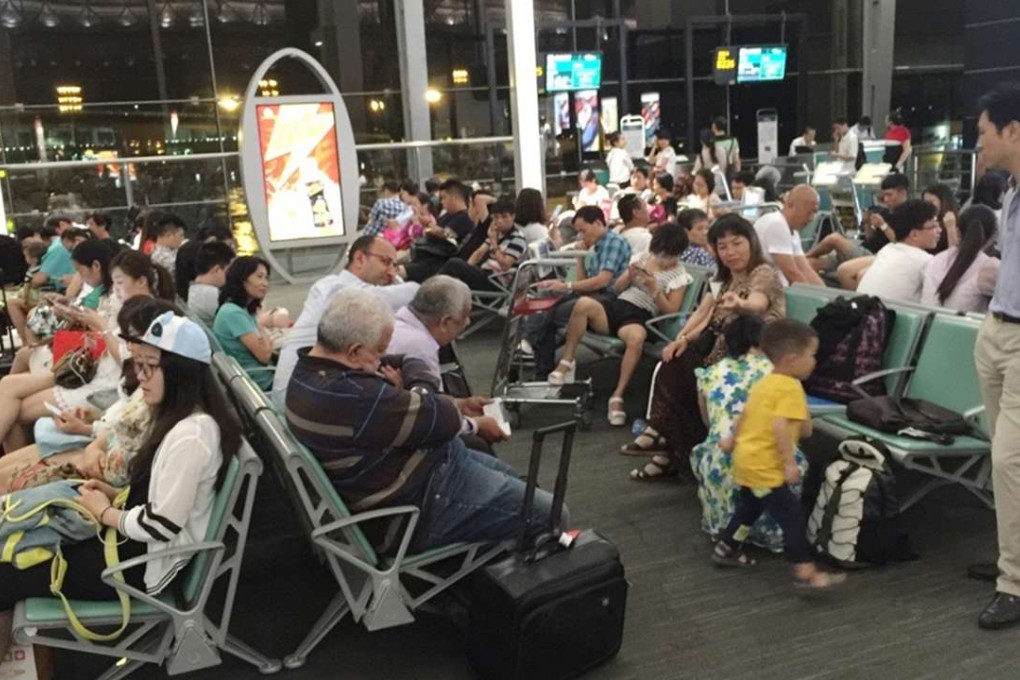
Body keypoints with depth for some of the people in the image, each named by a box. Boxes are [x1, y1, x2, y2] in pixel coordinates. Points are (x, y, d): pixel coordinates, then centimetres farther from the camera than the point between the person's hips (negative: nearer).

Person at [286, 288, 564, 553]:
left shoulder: (312, 371, -2)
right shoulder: (348, 396, -35)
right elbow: (442, 419, -26)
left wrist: (394, 391, -13)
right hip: (424, 502, -11)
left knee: (511, 478, 27)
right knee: (552, 515, -3)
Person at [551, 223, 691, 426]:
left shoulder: (679, 276, 8)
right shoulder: (643, 258, 19)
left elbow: (671, 311, 0)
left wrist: (655, 289, -12)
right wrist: (629, 276, -3)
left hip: (640, 317, -4)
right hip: (616, 304, 4)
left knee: (636, 338, -42)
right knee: (583, 303, -31)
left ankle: (618, 396, -32)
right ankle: (567, 361, -19)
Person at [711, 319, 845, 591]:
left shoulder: (765, 382, 11)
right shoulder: (790, 388, -19)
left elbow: (745, 414, 23)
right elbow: (779, 426, -30)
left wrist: (734, 440, 35)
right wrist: (790, 463, -27)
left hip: (747, 459, 10)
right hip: (764, 467, -10)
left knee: (749, 508, 26)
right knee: (793, 515, -5)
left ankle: (725, 549, 37)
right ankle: (805, 573, -4)